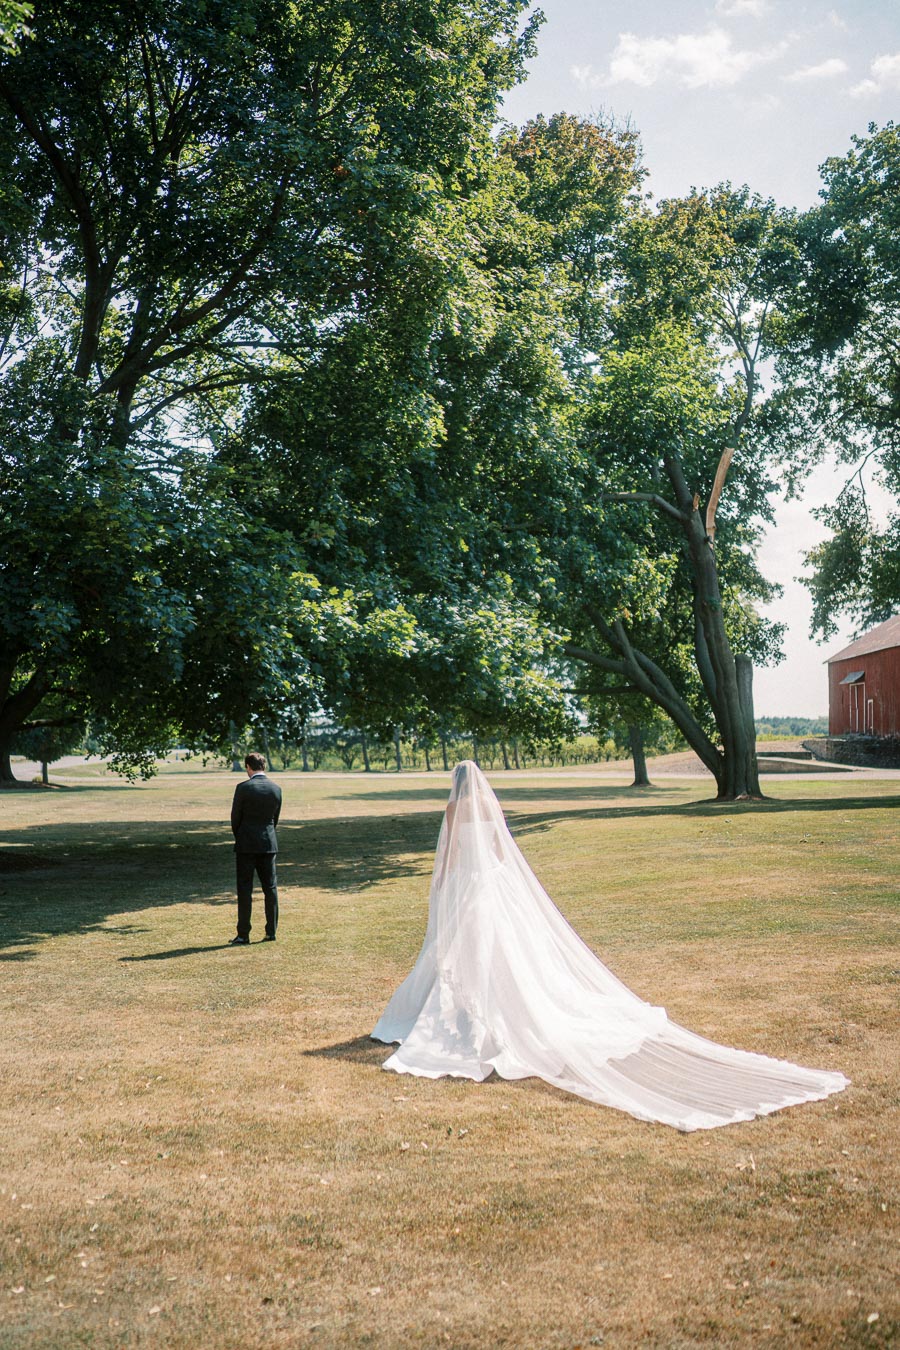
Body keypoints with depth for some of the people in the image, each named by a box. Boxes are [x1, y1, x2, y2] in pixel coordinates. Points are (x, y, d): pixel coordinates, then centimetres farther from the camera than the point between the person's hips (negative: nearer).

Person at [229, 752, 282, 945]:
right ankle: (271, 932, 12)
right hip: (269, 844, 4)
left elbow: (235, 817, -3)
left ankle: (243, 935, 3)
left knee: (244, 889, 1)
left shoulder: (243, 788, -11)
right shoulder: (276, 789, 2)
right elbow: (275, 818, 8)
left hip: (246, 844, -4)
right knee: (270, 888, 9)